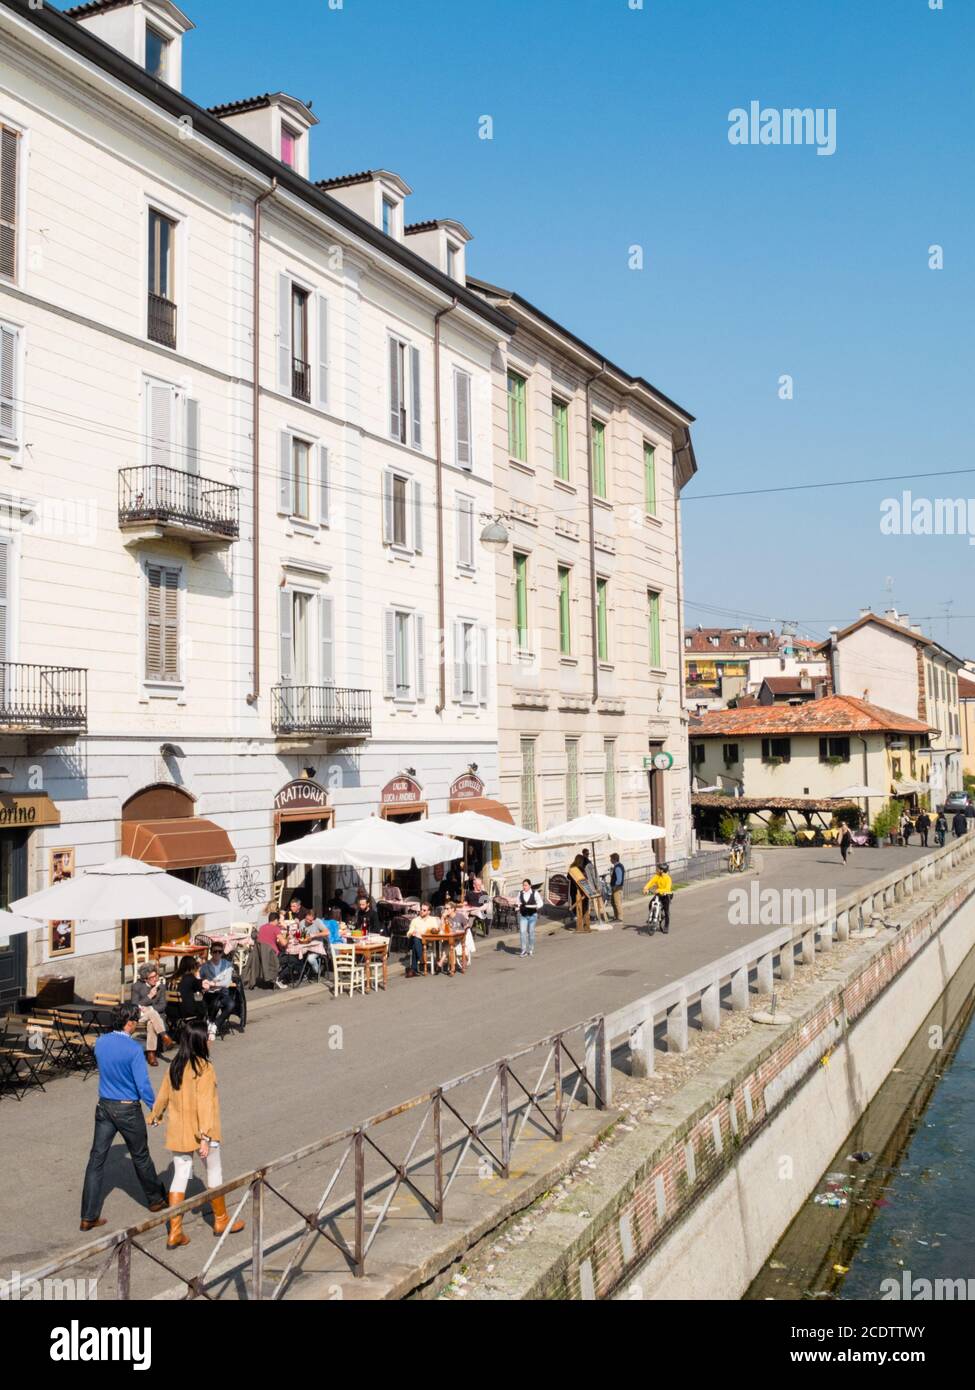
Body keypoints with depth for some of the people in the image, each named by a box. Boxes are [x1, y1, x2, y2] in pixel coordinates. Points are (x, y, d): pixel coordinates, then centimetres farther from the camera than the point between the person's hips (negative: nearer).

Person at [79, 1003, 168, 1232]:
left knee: (96, 1159, 6)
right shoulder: (133, 1049, -20)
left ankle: (89, 1216, 7)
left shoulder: (101, 1042, -2)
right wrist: (154, 1108, -8)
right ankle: (155, 1199, 32)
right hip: (128, 1109, -5)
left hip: (104, 1107, 5)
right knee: (140, 1157, 13)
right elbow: (143, 1085, -19)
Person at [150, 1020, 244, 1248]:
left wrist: (156, 1116, 30)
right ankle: (221, 1221, 28)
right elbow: (204, 1103, -23)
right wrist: (205, 1137, -23)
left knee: (179, 1177, 10)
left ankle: (174, 1232, 9)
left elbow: (163, 1095, 12)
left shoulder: (175, 1065, 1)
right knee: (214, 1173, 14)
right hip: (199, 1131, -6)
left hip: (177, 1132, 6)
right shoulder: (204, 1068, -19)